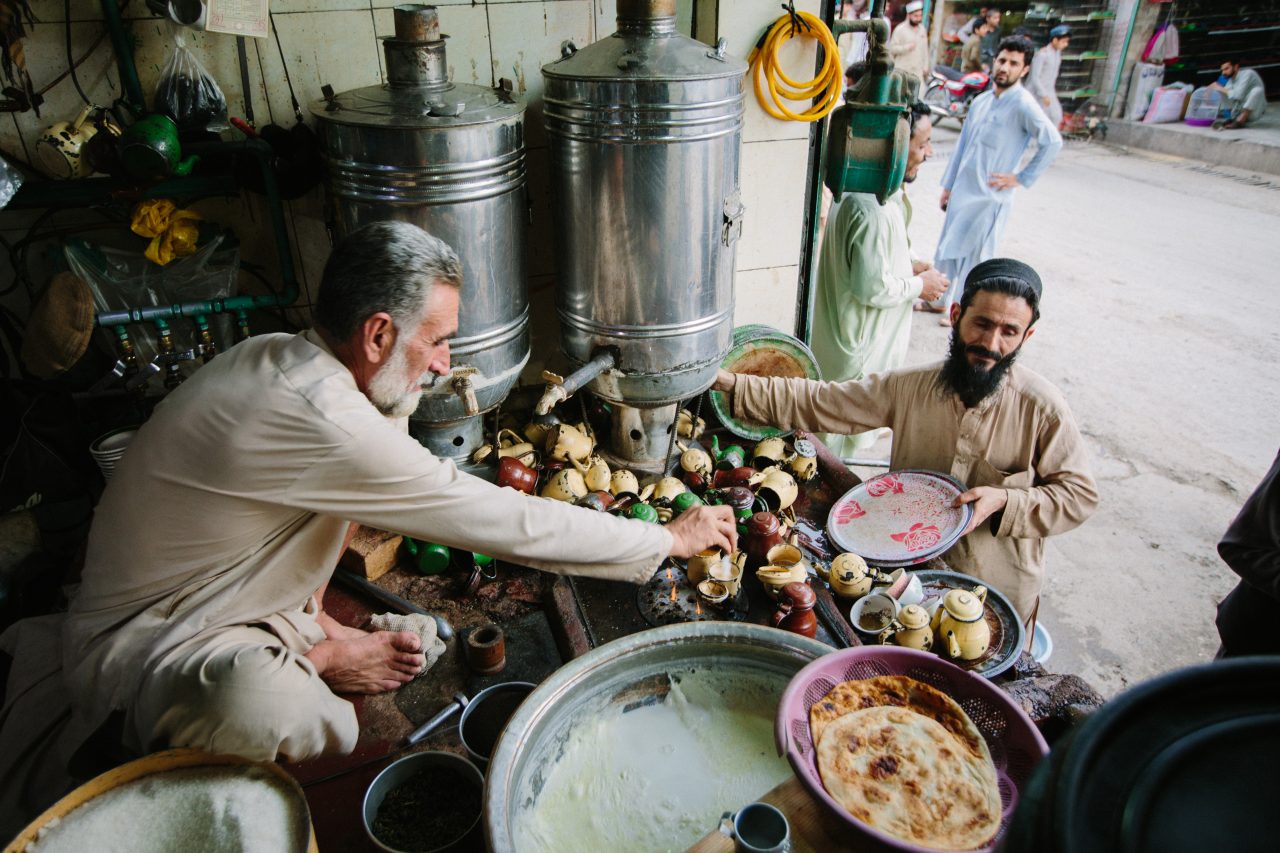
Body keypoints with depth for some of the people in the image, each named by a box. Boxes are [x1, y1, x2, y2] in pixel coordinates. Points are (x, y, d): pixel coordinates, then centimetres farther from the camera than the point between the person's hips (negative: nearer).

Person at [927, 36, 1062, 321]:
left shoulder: (1023, 104, -14)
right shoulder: (981, 101, 8)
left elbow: (1052, 141, -21)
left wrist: (1021, 178, -17)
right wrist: (948, 185, 13)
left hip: (989, 196, -6)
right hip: (962, 190, 7)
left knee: (975, 255, 2)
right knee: (949, 247, 15)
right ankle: (942, 299, 31)